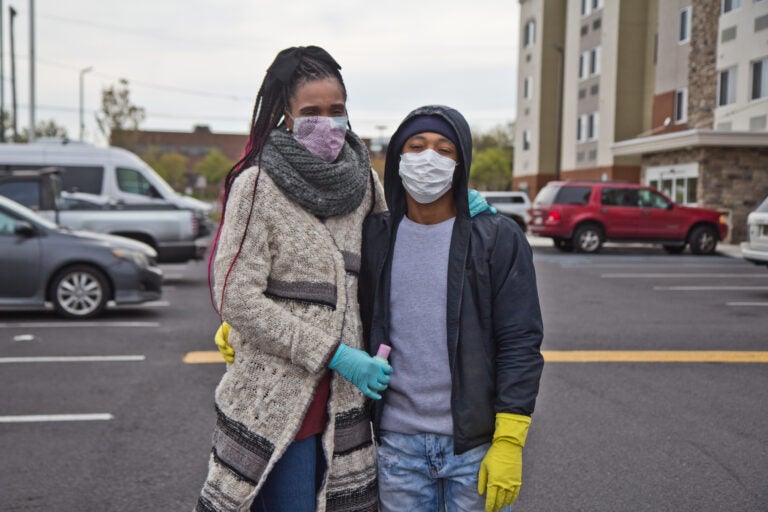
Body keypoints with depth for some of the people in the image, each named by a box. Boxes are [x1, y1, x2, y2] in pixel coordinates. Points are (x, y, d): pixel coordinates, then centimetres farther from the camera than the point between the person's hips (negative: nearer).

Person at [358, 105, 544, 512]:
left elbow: (521, 344, -7)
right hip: (396, 446, 2)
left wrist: (509, 441, -11)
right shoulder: (373, 237, 5)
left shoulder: (498, 239, -4)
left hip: (475, 446, -2)